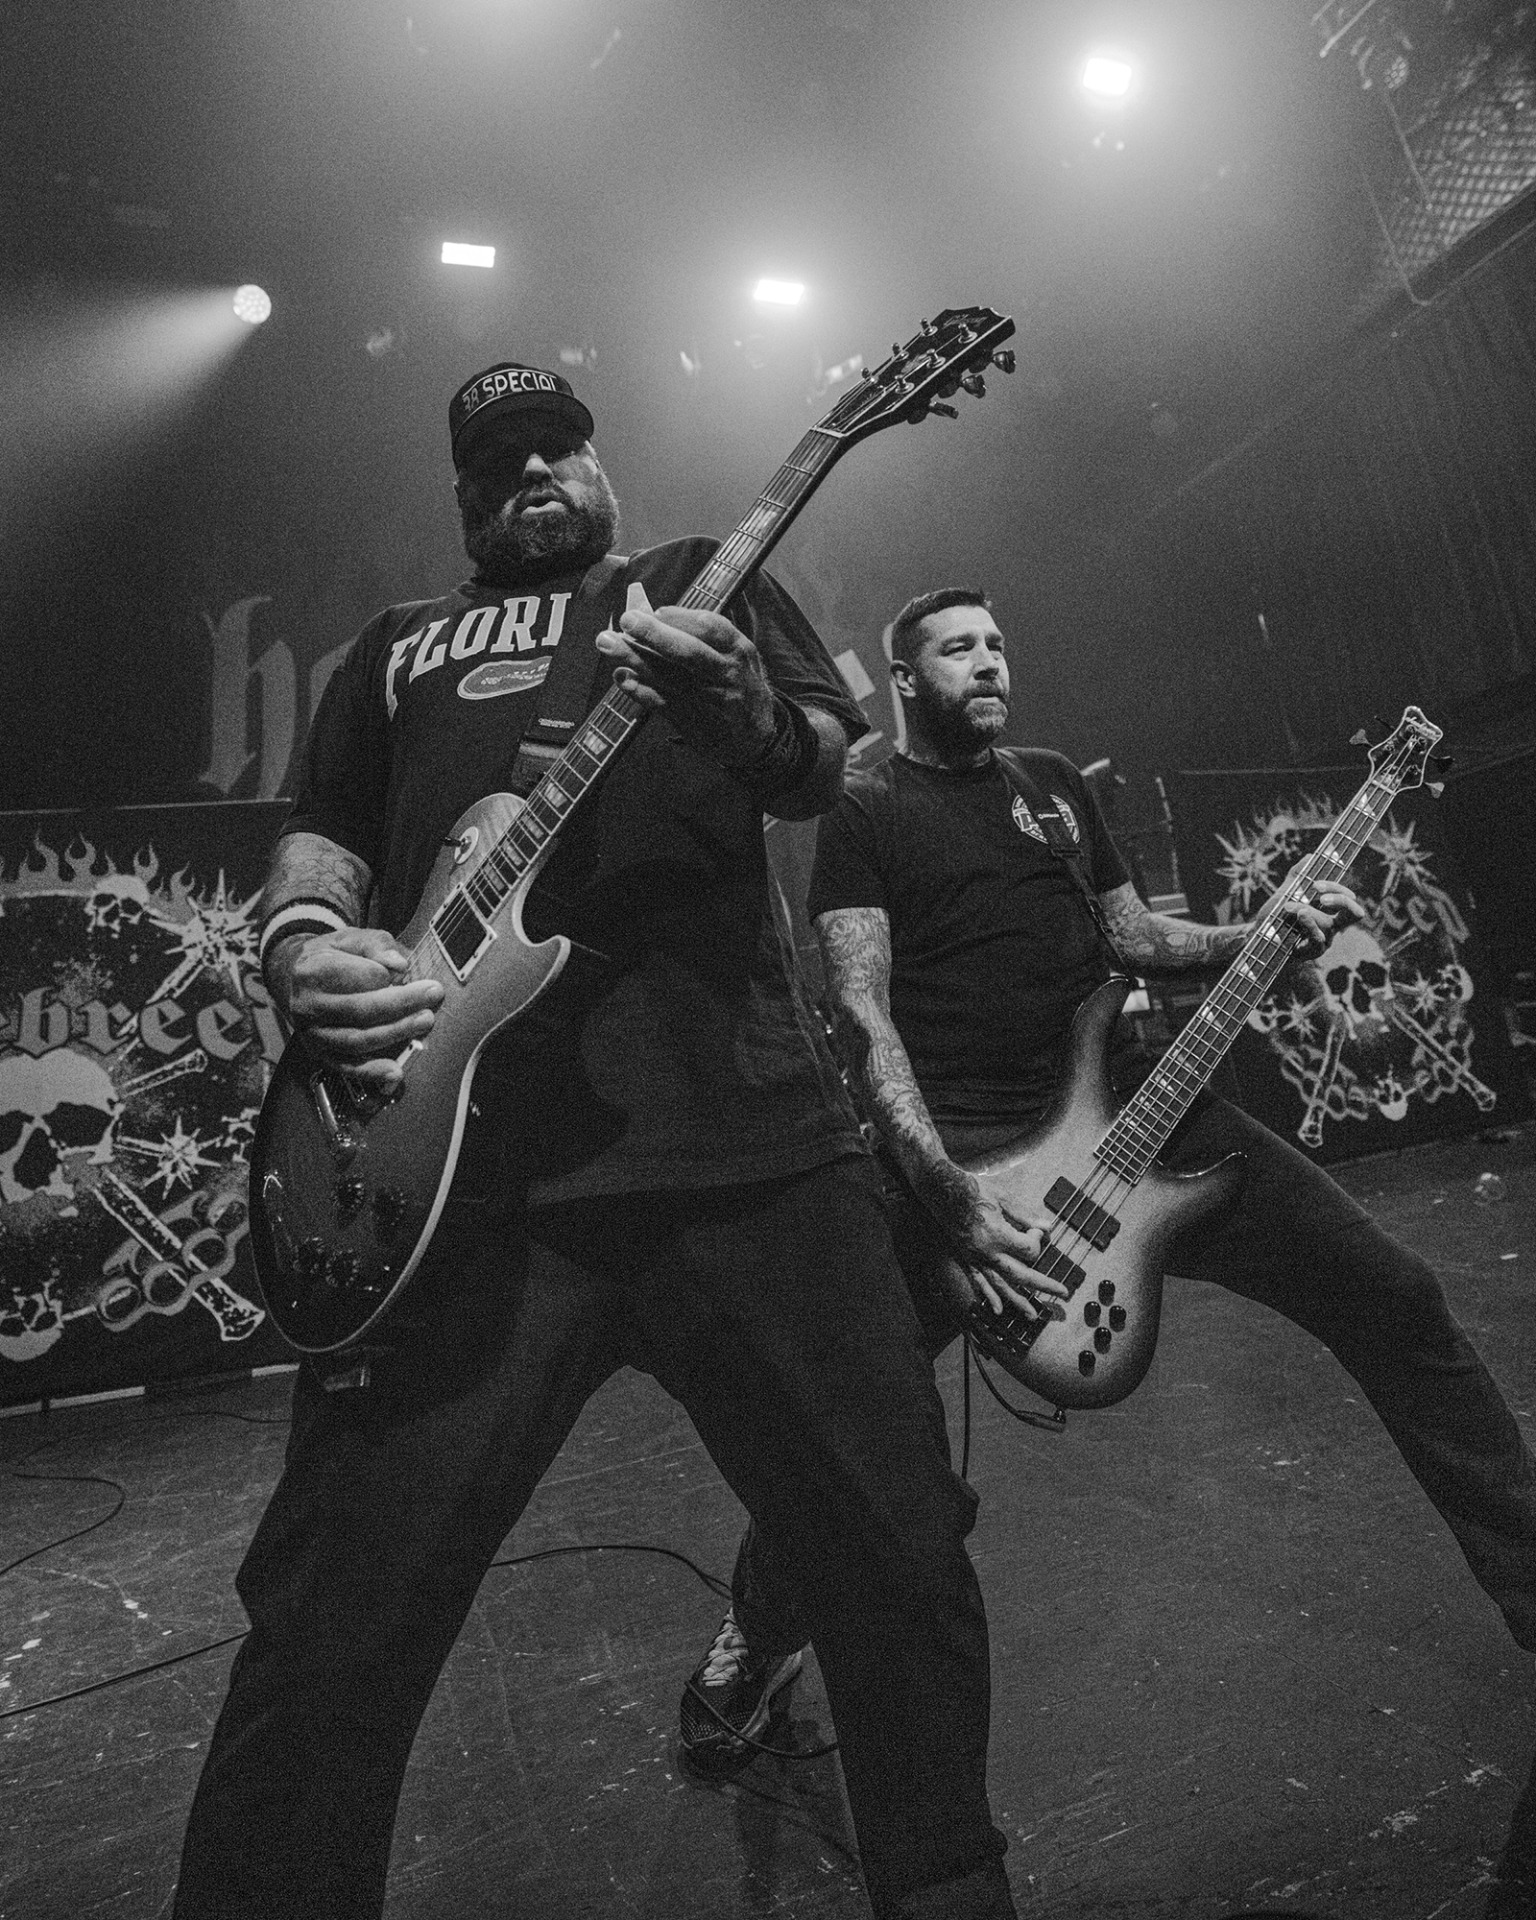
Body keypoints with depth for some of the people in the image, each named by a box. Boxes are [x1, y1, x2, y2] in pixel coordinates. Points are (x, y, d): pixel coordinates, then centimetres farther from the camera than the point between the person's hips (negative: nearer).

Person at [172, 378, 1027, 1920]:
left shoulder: (710, 580, 25)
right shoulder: (398, 642, 29)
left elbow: (826, 766, 10)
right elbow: (318, 835, 23)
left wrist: (751, 723, -15)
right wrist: (301, 940, -2)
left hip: (741, 1116, 0)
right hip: (452, 1160, 2)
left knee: (902, 1563, 6)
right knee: (331, 1635, 1)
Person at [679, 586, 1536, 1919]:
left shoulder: (1057, 785, 20)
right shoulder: (866, 813, 2)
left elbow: (1134, 937, 22)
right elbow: (862, 1013, -8)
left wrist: (1269, 933, 2)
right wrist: (948, 1195, -19)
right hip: (950, 1145, -5)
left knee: (1393, 1295, 0)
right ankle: (757, 1644, 23)